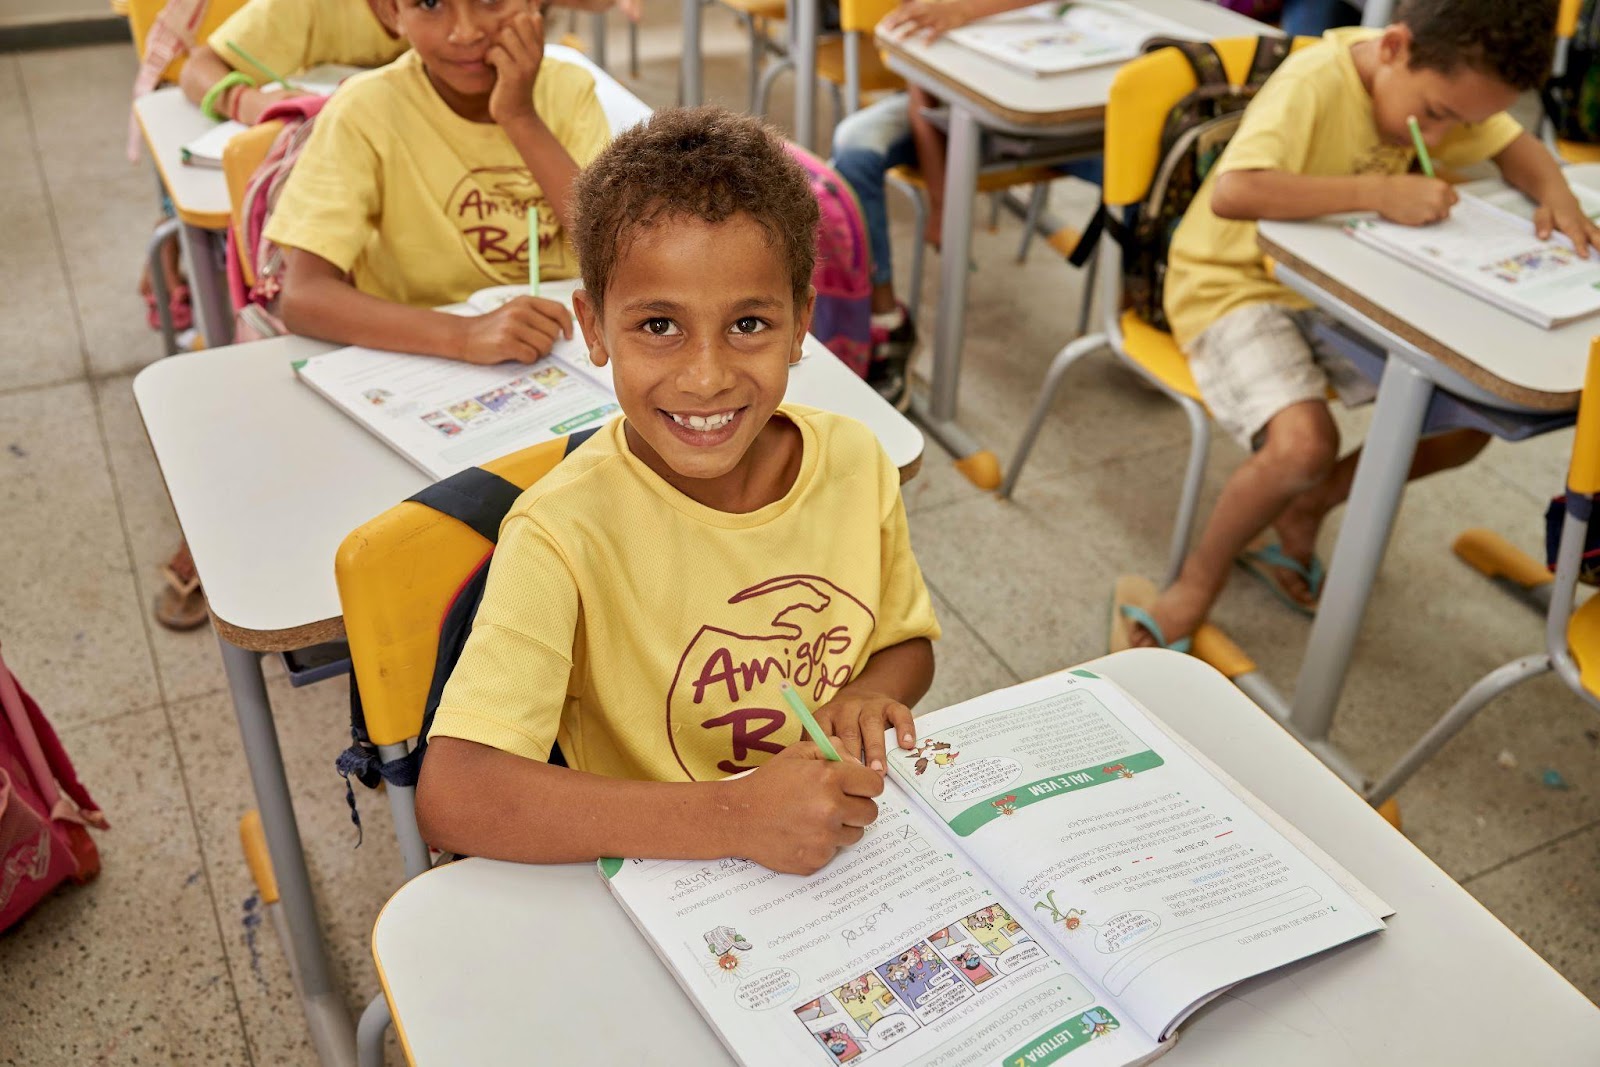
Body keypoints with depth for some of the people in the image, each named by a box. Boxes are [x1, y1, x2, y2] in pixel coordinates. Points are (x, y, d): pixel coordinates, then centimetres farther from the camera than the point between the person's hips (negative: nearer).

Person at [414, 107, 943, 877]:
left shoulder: (856, 463, -6)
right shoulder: (566, 532, -21)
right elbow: (450, 797, -29)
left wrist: (866, 697, -10)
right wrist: (731, 814, -33)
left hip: (860, 851, 3)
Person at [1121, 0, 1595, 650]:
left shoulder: (1445, 83, -2)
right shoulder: (1316, 83, -26)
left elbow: (1514, 147, 10)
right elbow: (1232, 193, -41)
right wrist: (1381, 192, -37)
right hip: (1235, 286, -8)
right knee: (1305, 445, -32)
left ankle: (1303, 510, 17)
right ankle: (1200, 577, -4)